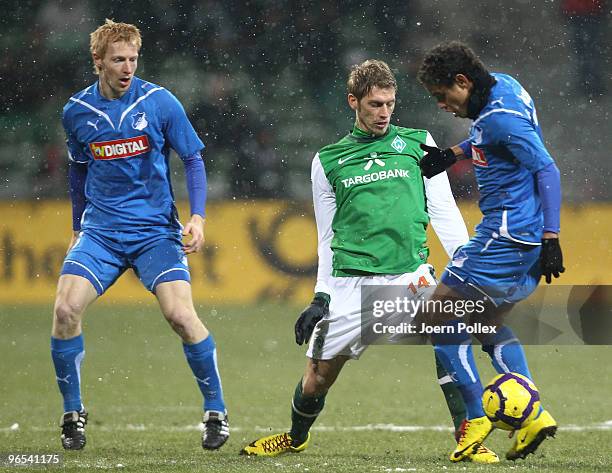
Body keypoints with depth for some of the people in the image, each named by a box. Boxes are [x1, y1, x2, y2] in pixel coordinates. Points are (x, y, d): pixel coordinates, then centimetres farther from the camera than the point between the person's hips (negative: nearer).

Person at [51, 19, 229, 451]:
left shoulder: (160, 102, -5)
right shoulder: (77, 111, 3)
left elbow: (194, 160, 2)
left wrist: (198, 217, -10)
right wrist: (78, 228, 25)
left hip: (156, 230, -2)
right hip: (100, 232, 2)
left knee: (181, 315, -18)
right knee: (66, 309, -17)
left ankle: (217, 411, 1)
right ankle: (73, 414, 2)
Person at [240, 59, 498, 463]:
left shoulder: (418, 143, 10)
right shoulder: (328, 161, 13)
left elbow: (443, 211, 8)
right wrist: (322, 297, 12)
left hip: (410, 274, -1)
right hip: (351, 284, 1)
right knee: (318, 376, 4)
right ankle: (296, 437, 35)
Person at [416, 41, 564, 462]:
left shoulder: (500, 118, -19)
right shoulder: (501, 86, 10)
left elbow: (547, 170, -22)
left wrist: (551, 238, -25)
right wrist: (454, 155, 15)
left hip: (506, 234, -10)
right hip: (525, 237, 10)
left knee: (441, 313, -3)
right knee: (490, 321, 21)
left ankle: (475, 417, -3)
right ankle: (533, 414, 12)